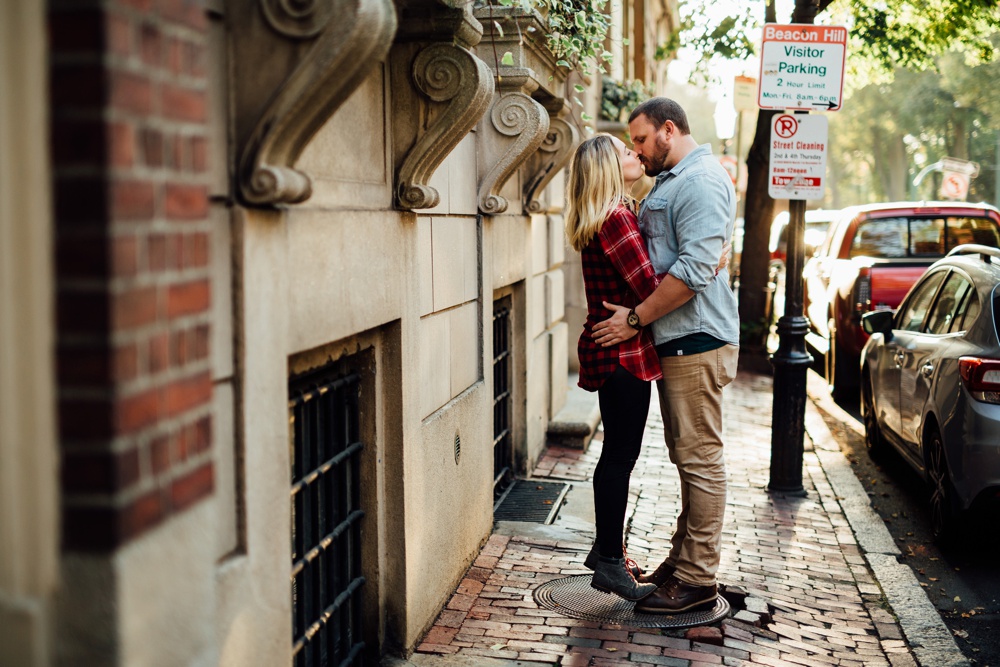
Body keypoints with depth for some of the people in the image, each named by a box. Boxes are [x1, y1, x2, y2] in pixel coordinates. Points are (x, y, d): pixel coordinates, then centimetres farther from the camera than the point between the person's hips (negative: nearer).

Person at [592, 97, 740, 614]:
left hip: (697, 343, -10)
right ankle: (683, 559, 24)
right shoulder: (670, 183, 20)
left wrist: (635, 318, -18)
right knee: (687, 456, 15)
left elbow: (694, 270, -23)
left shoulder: (702, 181, -13)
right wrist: (636, 318, 15)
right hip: (676, 342, 10)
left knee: (700, 458, -5)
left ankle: (698, 579, 0)